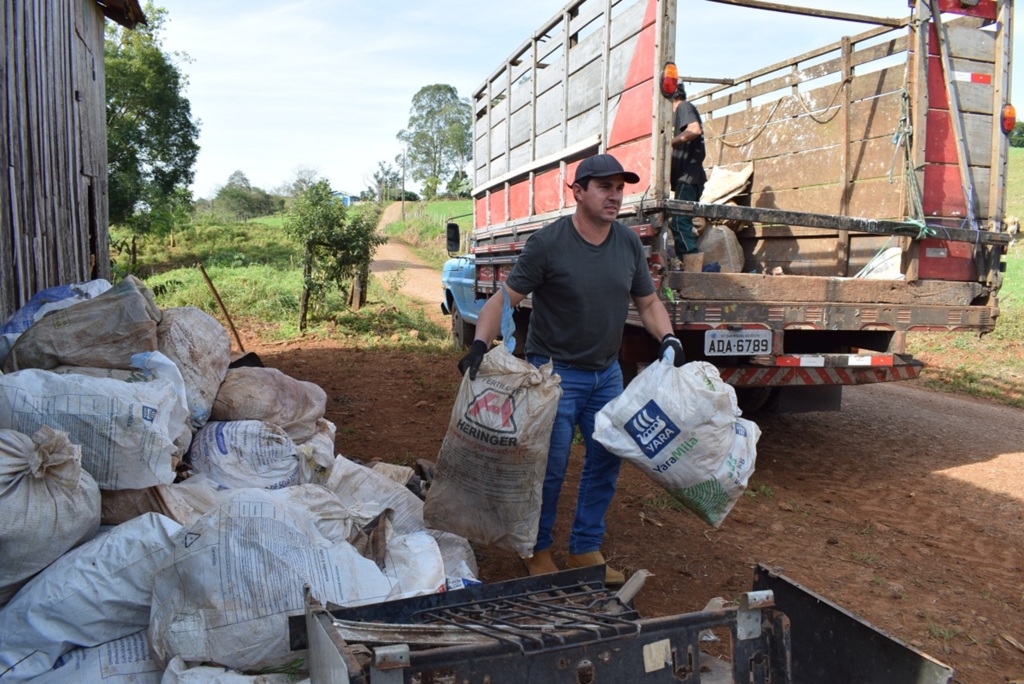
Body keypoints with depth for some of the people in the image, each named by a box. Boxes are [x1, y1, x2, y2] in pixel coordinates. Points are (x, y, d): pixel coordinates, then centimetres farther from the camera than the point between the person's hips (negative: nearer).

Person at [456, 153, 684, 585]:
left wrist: (668, 339, -5)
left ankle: (586, 549, 28)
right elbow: (504, 299, -14)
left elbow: (647, 302, 12)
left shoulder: (629, 244, 3)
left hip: (607, 372, 6)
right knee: (551, 466, 1)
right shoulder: (548, 243, -14)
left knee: (606, 461, 10)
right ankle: (538, 550, 23)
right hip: (556, 372, -6)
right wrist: (480, 346, -27)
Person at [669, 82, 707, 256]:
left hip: (688, 176, -10)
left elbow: (695, 130, -21)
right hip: (688, 177, 10)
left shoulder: (683, 107, -2)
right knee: (681, 223, 10)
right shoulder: (683, 109, 26)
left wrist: (670, 142, -15)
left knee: (680, 222, -17)